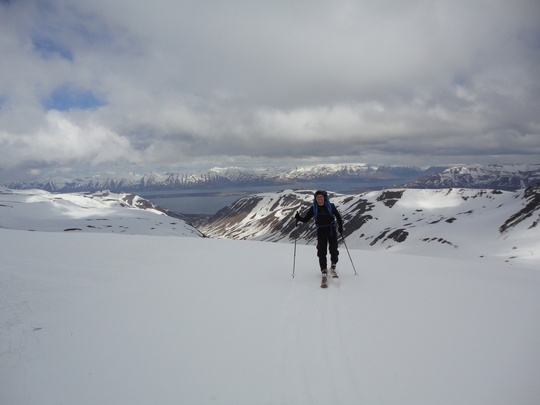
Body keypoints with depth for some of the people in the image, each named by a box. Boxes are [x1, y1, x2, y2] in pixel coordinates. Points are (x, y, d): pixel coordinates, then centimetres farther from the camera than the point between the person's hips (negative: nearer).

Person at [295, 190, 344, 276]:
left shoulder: (330, 206, -5)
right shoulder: (313, 208, -2)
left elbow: (338, 217, 4)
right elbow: (305, 219, 2)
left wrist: (340, 227, -5)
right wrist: (298, 217, -18)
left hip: (332, 230, -1)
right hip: (321, 231, 1)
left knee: (333, 249, -2)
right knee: (321, 251, -3)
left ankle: (333, 264, 25)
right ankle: (324, 269, 9)